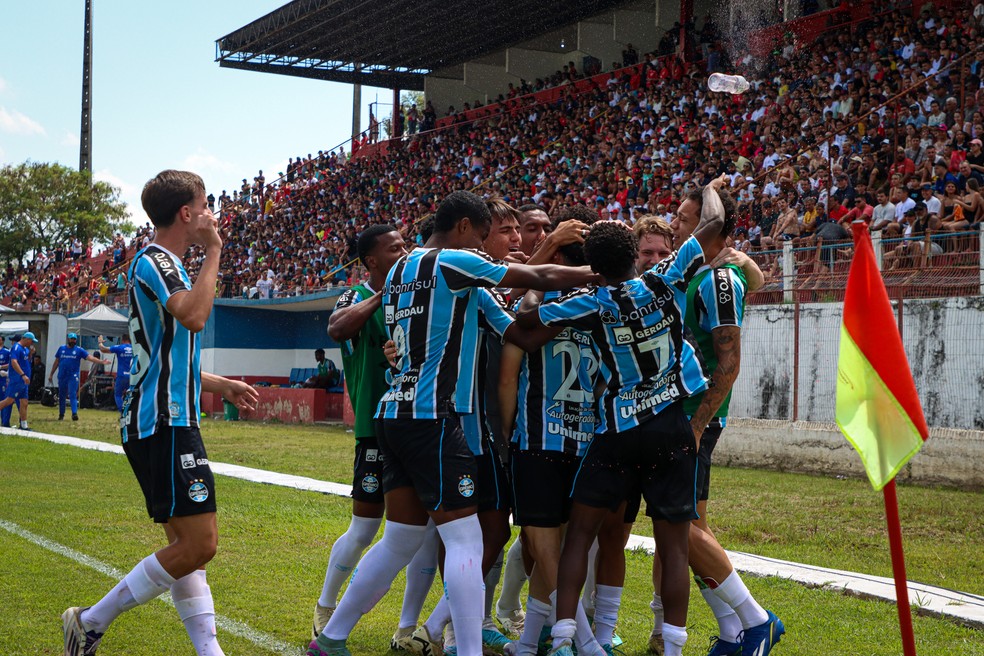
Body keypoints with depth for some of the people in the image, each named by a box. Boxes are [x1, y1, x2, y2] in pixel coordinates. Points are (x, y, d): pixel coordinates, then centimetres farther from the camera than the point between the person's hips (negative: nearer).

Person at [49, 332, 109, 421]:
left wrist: (102, 362, -23)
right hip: (62, 376, 3)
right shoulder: (61, 348, 7)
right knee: (61, 396, 10)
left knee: (73, 395, -12)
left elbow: (90, 357, -9)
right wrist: (51, 374, 13)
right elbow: (56, 362, 13)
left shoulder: (79, 350, 1)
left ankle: (74, 413, -18)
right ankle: (61, 414, 21)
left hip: (73, 377, -3)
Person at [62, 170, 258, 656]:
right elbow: (194, 315, -29)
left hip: (168, 422, 11)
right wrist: (213, 251, -18)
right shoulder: (153, 261, -10)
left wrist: (221, 385, 30)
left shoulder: (161, 264, 21)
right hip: (164, 424, -11)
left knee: (186, 545, 8)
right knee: (198, 543, -13)